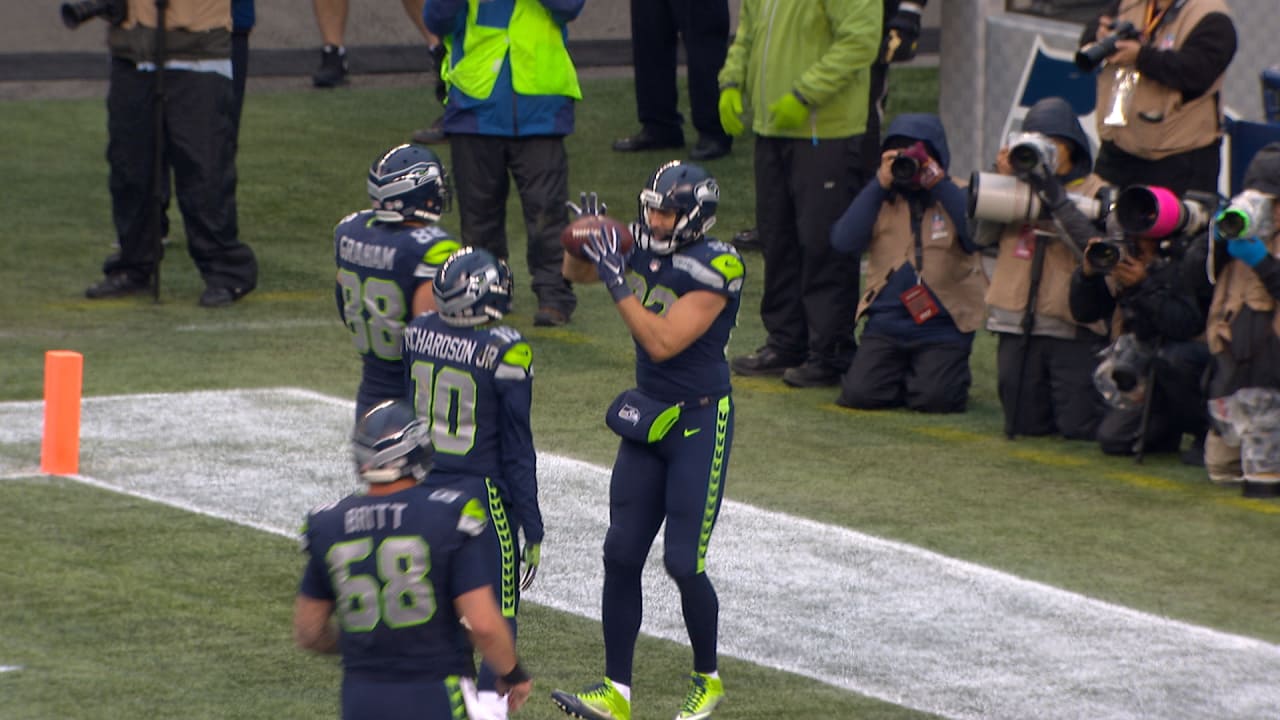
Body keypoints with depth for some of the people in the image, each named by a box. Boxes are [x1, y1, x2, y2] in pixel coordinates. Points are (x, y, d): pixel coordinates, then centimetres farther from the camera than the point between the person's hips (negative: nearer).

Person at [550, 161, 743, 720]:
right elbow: (576, 274, 16)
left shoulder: (715, 269, -21)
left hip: (700, 424, -7)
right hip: (647, 418, 7)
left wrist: (617, 279, -26)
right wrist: (582, 239, -5)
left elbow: (662, 342, -26)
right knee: (622, 555, 5)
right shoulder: (644, 246, 0)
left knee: (684, 563, -5)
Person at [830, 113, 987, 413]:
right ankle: (899, 374, 18)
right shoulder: (881, 199, 8)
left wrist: (939, 185, -19)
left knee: (934, 398, -20)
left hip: (943, 324, -2)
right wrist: (879, 185, -12)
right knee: (859, 394, -14)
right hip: (887, 319, 2)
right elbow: (843, 241, -9)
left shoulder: (958, 197, 2)